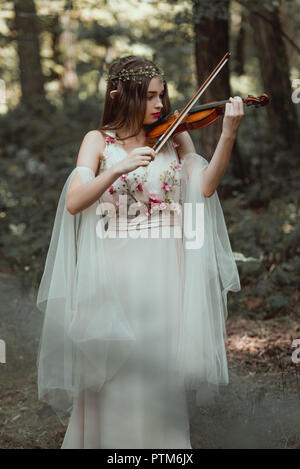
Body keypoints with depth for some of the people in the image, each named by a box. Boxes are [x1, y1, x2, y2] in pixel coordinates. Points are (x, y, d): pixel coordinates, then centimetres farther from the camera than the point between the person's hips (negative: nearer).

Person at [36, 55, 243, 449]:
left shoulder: (175, 136, 7)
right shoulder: (98, 141, 3)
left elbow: (205, 186, -9)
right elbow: (73, 203, -11)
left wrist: (228, 136, -21)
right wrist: (118, 168, -24)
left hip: (164, 269, 1)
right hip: (113, 269, -1)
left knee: (158, 365, 1)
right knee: (111, 368, 1)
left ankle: (161, 437, 20)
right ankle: (108, 436, 22)